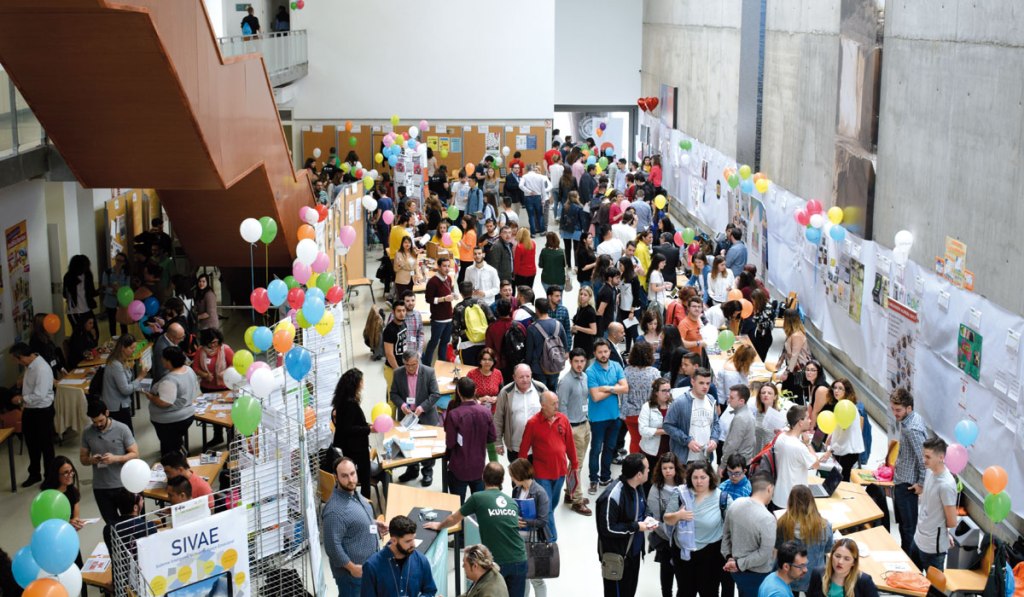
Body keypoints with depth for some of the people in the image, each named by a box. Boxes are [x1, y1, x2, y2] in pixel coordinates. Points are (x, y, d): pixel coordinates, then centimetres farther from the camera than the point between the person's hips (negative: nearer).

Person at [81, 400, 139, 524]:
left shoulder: (122, 429, -9)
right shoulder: (87, 433, 1)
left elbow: (135, 454, -8)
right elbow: (82, 458, 9)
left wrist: (115, 458, -24)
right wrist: (91, 460, -14)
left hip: (122, 485, -3)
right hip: (100, 487, 3)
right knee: (111, 524, 12)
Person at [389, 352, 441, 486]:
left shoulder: (429, 372, -13)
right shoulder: (398, 373, -5)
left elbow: (435, 394, -12)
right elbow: (393, 393, 0)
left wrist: (422, 407, -22)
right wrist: (401, 405, -18)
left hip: (425, 416, -3)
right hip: (406, 416, 3)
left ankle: (427, 472, 23)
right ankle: (412, 470, 33)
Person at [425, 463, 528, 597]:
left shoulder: (477, 498, -1)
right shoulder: (512, 501, 11)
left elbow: (454, 518, 14)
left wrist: (439, 526, 35)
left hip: (496, 562, -3)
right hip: (519, 560, 3)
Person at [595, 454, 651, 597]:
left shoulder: (637, 487, -4)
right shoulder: (612, 496, -30)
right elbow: (607, 529, -26)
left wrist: (646, 519, -7)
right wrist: (636, 526, -21)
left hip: (634, 551, 8)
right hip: (616, 555, -8)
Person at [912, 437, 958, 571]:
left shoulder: (946, 485, -27)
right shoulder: (929, 471, -3)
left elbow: (952, 522, -19)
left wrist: (937, 525, -2)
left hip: (933, 546, -8)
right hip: (919, 538, 8)